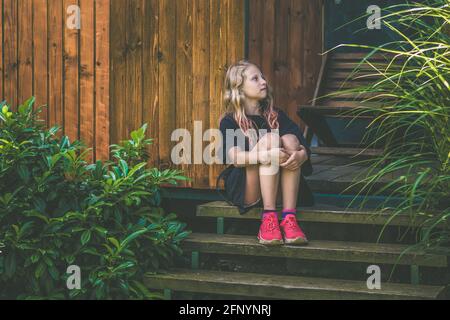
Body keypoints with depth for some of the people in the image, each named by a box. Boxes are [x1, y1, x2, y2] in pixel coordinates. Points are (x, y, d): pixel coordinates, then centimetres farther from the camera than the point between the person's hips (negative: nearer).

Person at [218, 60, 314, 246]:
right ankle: (269, 217, -32)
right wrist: (264, 156, -36)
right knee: (270, 138, -22)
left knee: (290, 140, -20)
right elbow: (234, 157, -17)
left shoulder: (277, 116, 13)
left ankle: (289, 217, -30)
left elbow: (304, 148, 0)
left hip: (279, 191, 4)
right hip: (245, 192, -3)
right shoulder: (229, 122, 1)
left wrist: (301, 155, -25)